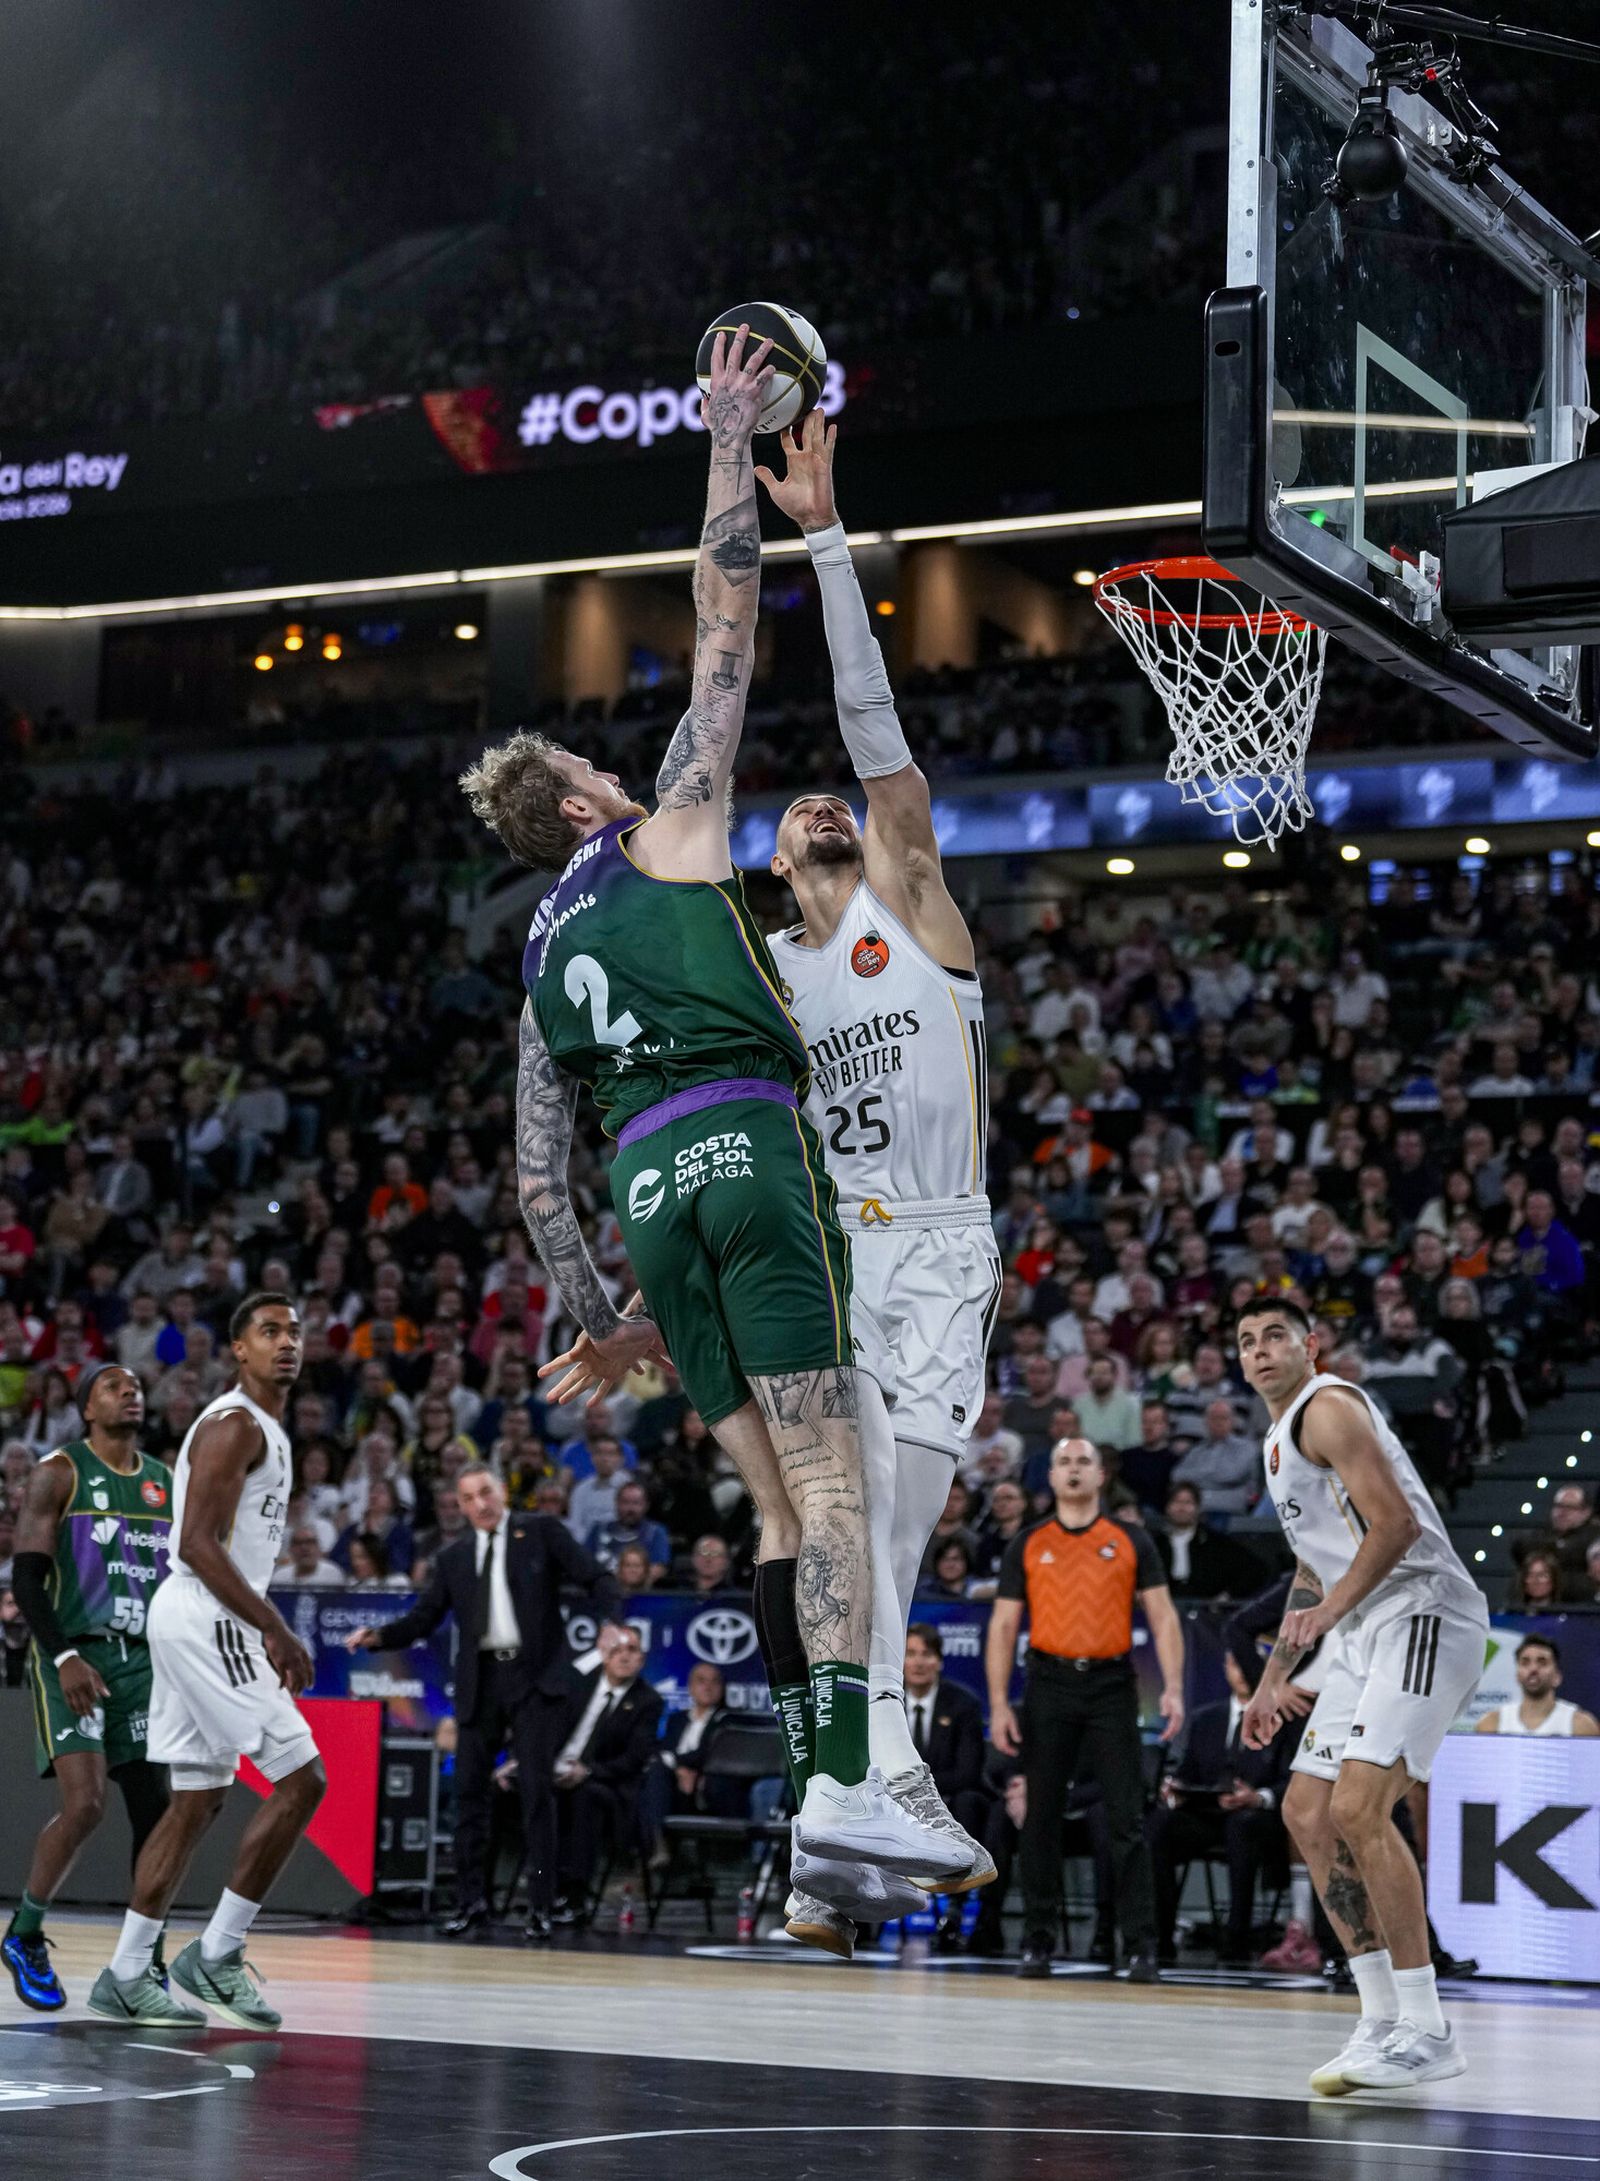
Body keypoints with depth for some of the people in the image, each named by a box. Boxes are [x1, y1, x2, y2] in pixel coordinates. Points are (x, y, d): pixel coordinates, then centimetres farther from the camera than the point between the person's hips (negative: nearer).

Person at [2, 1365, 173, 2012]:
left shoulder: (165, 1483, 13)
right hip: (72, 1656, -6)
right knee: (84, 1804, -18)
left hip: (141, 1661, 6)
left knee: (153, 1810, 1)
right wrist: (65, 1658, -21)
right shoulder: (60, 1472, -4)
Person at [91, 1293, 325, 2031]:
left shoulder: (266, 1430, 19)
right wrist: (275, 1629, -24)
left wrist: (268, 1631, 23)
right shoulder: (235, 1425, -13)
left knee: (197, 1801, 11)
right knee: (301, 1779, -11)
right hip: (205, 1622, -10)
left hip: (208, 1626, 10)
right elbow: (198, 1544, -21)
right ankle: (216, 1953, -5)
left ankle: (126, 1976, 13)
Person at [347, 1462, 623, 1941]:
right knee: (470, 1791, 5)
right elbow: (423, 1618, 11)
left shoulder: (542, 1532, 4)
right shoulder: (453, 1558, 14)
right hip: (480, 1680, 4)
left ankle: (541, 1906, -3)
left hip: (533, 1674, -4)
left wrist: (614, 1619, -20)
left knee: (535, 1789, -7)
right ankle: (471, 1900, 15)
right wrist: (378, 1636, -6)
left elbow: (593, 1579, -1)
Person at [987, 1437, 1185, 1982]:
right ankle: (1038, 1942, 11)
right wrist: (999, 1705, -2)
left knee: (1128, 1819, -4)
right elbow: (1003, 1627, 7)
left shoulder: (1130, 1541, 7)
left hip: (1111, 1685, -1)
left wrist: (1173, 1688, -8)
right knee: (1042, 1817, 3)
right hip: (1049, 1685, 1)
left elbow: (1163, 1617, 5)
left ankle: (1141, 1948, -2)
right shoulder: (1027, 1545, 9)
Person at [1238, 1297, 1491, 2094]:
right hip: (1366, 1636, 11)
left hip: (1422, 1615, -11)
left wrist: (1331, 1610, -28)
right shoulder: (1280, 1441, 25)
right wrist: (1272, 1680, 32)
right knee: (1307, 1812, 9)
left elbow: (1397, 1523, -19)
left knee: (1358, 1807, -21)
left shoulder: (1327, 1408, -6)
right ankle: (1382, 2019, 13)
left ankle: (1427, 2033, -17)